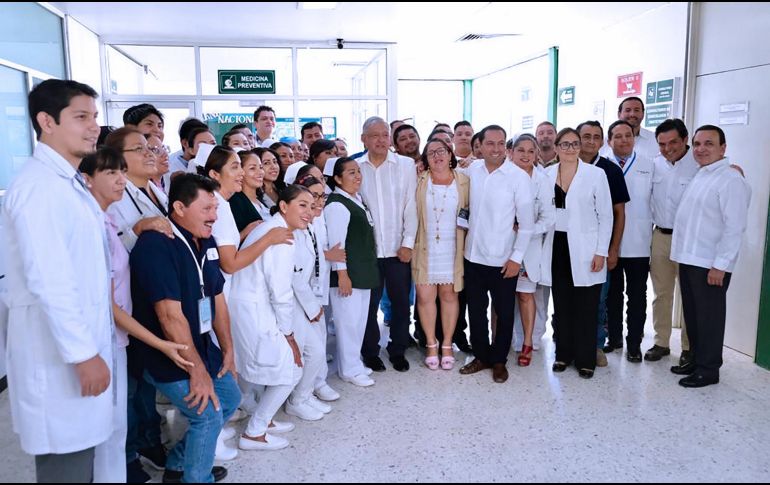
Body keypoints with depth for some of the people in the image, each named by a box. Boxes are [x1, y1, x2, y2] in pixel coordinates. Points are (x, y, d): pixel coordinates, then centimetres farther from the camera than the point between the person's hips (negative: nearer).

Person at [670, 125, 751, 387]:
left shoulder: (731, 180, -14)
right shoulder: (699, 175, 13)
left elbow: (734, 227, -19)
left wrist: (720, 265, -20)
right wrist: (684, 254, 15)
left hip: (711, 264, -8)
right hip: (688, 258, 8)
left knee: (709, 317, 4)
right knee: (691, 314, 17)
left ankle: (708, 369, 17)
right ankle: (695, 359, 31)